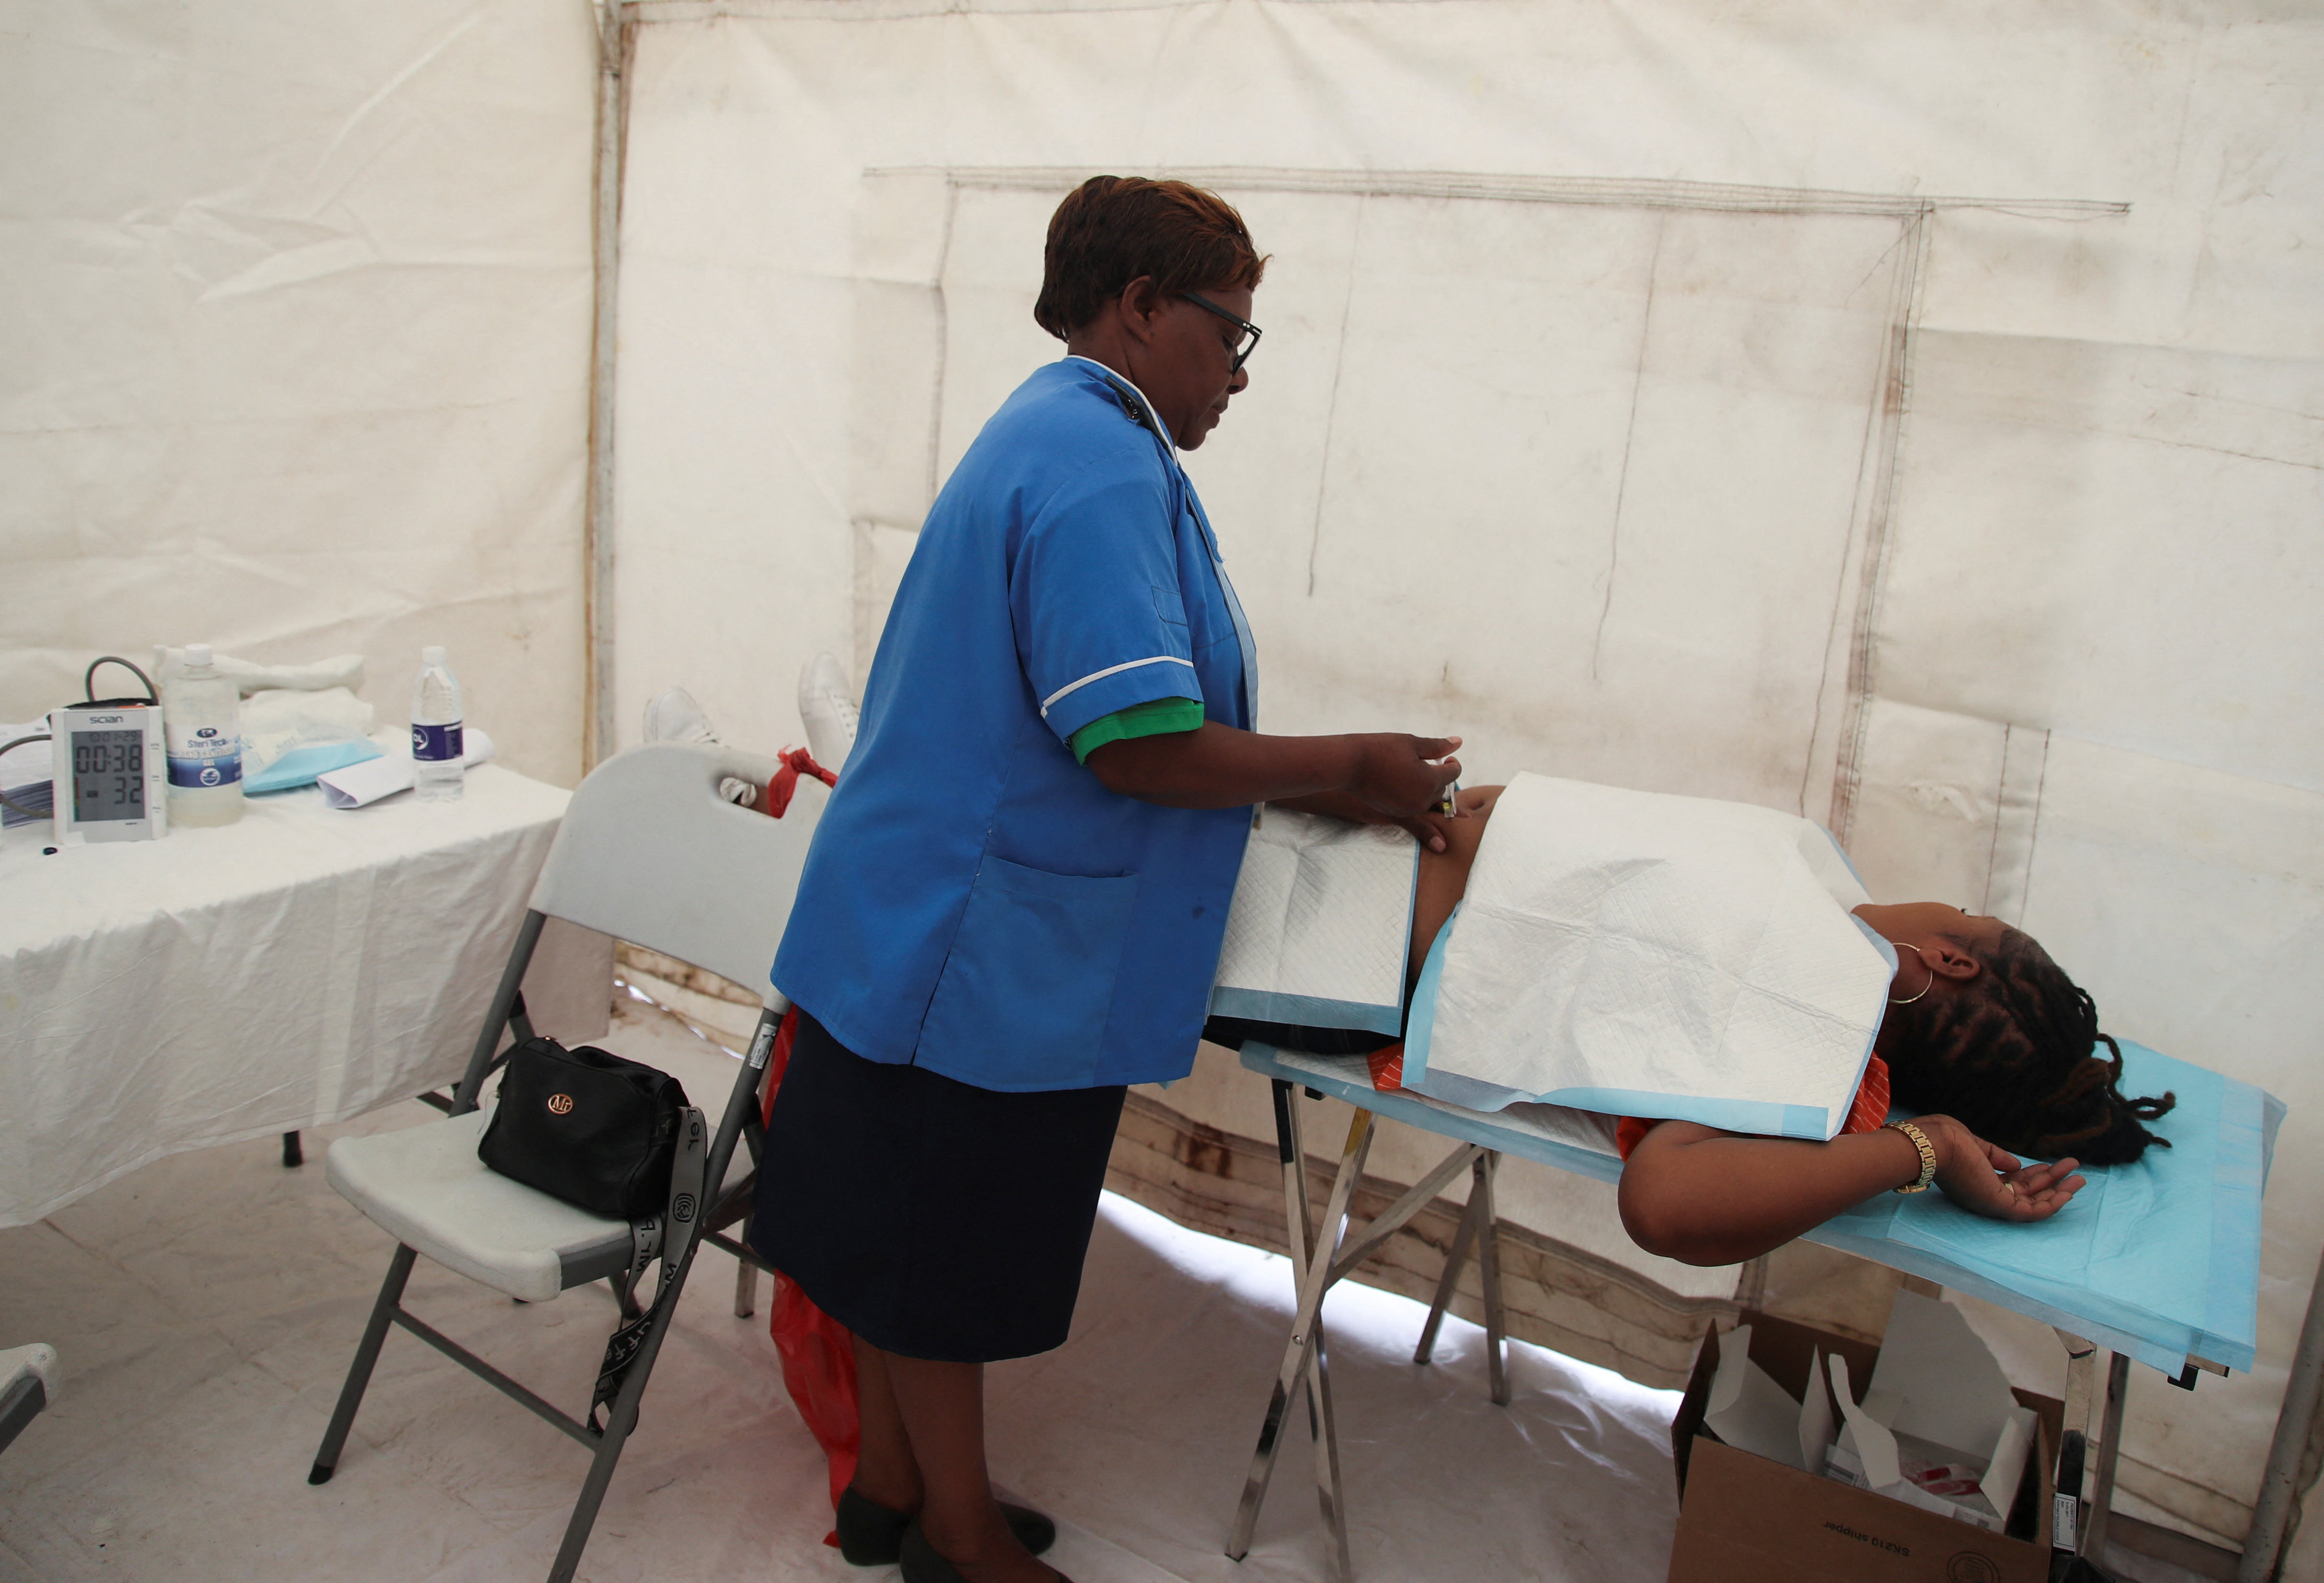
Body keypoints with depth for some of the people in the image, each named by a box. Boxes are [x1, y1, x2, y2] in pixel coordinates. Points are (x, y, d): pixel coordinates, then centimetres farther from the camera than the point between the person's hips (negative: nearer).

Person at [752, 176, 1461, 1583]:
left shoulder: (1053, 435, 15)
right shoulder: (1101, 465, -19)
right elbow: (1139, 745, -27)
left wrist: (1322, 786, 12)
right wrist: (1348, 769, -14)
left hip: (931, 926, 10)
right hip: (982, 944, -10)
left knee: (912, 1238, 21)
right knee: (942, 1256, 8)